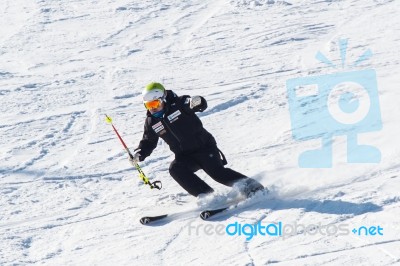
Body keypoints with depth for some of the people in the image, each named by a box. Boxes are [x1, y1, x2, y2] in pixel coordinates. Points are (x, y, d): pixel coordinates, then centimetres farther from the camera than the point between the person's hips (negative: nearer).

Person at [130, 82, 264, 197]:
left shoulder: (178, 104, -12)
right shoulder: (151, 122, 2)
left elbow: (202, 105, -22)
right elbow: (148, 142, 13)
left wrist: (196, 102, -47)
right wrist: (138, 154, -6)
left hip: (204, 147, -5)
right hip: (184, 156, 5)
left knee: (217, 172, -21)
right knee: (175, 169, -23)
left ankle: (251, 186, -8)